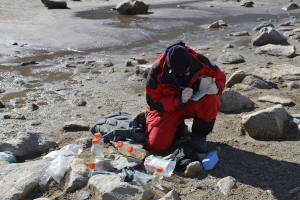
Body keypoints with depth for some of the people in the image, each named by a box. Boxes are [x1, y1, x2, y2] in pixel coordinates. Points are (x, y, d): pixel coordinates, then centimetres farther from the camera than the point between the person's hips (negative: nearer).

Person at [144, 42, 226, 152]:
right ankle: (177, 125, 15)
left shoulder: (199, 61, -21)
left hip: (194, 103, 1)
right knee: (157, 145, -18)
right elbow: (153, 103, -18)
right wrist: (179, 100, -33)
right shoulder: (157, 71, -25)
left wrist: (217, 88, -28)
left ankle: (199, 135, -6)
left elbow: (220, 77, -3)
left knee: (212, 100, -33)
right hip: (168, 108, -1)